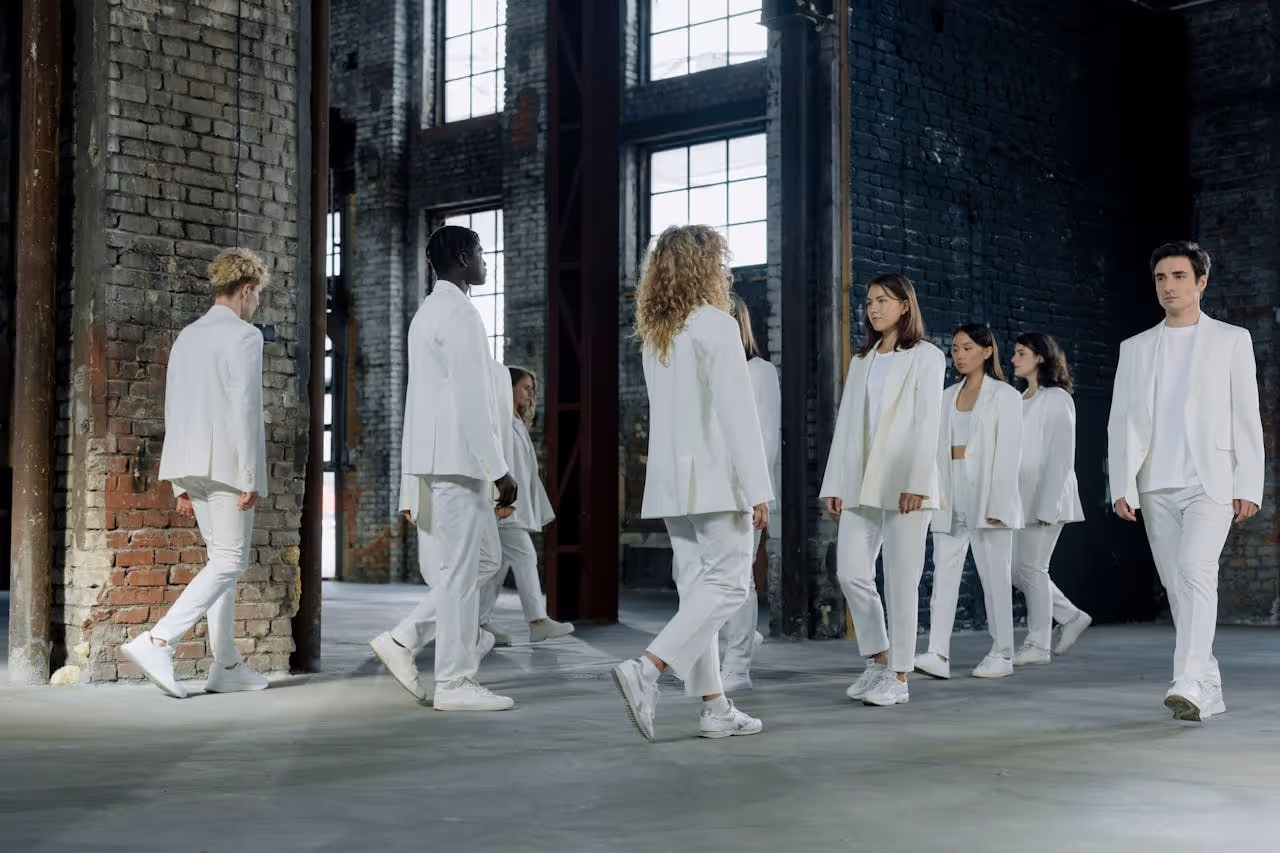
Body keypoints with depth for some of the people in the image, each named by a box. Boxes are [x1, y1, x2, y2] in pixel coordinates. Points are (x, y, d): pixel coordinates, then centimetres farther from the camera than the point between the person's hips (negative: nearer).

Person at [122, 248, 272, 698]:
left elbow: (174, 411, 16)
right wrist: (251, 480, -15)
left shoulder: (187, 336, 16)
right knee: (229, 561, -4)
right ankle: (156, 641, -16)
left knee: (223, 559, 14)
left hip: (191, 465, 8)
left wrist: (181, 484, 19)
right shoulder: (244, 337, -9)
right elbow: (245, 410, -16)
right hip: (226, 464, -8)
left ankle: (227, 667, 14)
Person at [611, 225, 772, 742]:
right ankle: (645, 671, -18)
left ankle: (714, 708, 10)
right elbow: (737, 412, -14)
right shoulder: (717, 326, -10)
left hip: (672, 478, 8)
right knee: (728, 585, -4)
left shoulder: (653, 334, 13)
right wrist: (758, 489, -13)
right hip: (715, 477, -8)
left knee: (699, 589, 9)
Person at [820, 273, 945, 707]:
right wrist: (835, 484, 8)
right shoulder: (861, 360, 19)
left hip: (904, 483, -5)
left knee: (901, 581, -3)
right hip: (861, 483, 5)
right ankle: (877, 661, 15)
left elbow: (927, 422, -7)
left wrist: (916, 483, -16)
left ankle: (898, 678, 3)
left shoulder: (926, 357, 3)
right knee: (851, 573, -1)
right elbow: (846, 423, 15)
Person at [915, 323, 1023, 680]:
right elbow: (940, 448, 13)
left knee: (994, 575, 1)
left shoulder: (1004, 395, -1)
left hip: (986, 492, -5)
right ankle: (938, 654, -7)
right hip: (950, 493, 5)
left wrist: (996, 505, -14)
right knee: (944, 573, -3)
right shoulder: (948, 396, 15)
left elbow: (1008, 453, -7)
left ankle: (1002, 654, 10)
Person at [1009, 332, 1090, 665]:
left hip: (1046, 496, -8)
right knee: (1016, 568, 7)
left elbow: (1061, 456, -13)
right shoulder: (1023, 400, 17)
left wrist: (1047, 506, -18)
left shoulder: (1057, 399, -7)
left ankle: (1038, 644, 2)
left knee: (1032, 566, -6)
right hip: (1021, 498, 8)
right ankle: (1071, 616, 20)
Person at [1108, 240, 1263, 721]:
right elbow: (1121, 422, 8)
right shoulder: (1135, 348, 13)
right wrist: (1122, 487, -1)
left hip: (1211, 482, -4)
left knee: (1196, 573, -20)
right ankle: (1210, 690, 13)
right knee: (1176, 586, 5)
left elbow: (1247, 417, 2)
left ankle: (1190, 685, -26)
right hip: (1156, 488, 4)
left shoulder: (1231, 340, 6)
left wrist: (1248, 487, -6)